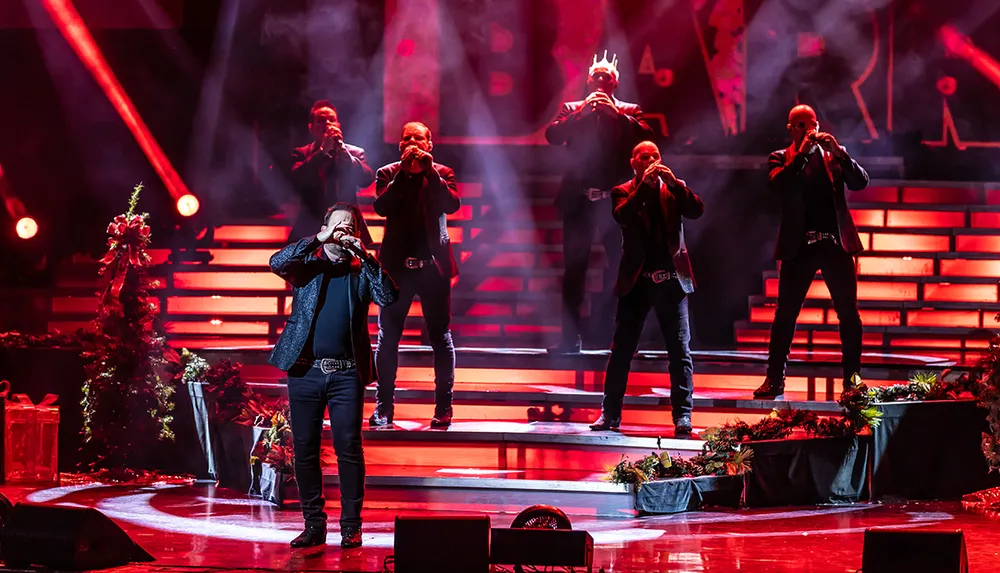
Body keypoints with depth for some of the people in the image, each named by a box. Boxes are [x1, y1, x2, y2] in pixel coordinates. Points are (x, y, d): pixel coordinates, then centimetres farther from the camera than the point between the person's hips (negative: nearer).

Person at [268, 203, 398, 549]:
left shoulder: (361, 270, 10)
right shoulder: (308, 263, 9)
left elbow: (389, 297, -6)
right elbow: (277, 263, -10)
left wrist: (363, 255, -11)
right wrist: (319, 239, -13)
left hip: (347, 374, -1)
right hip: (305, 370, 1)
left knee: (348, 449, -3)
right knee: (304, 450, 3)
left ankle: (351, 526, 3)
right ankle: (313, 524, 11)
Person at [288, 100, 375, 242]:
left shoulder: (354, 152, 11)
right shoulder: (301, 154, 8)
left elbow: (367, 179, -6)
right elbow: (297, 180, -11)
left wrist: (342, 148, -14)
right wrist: (323, 150, -17)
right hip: (310, 234, -1)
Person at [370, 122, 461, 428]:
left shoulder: (441, 173, 8)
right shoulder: (388, 174, 8)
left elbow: (452, 204, -9)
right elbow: (381, 207, -10)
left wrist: (429, 170, -15)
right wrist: (404, 171, -15)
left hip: (433, 264, 0)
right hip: (397, 264, 0)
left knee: (440, 337, 1)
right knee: (388, 337, 0)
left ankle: (443, 408, 7)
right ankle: (383, 408, 4)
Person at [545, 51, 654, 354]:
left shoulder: (628, 112, 10)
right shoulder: (573, 110, 12)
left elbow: (646, 136, -7)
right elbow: (552, 135, -4)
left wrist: (615, 112, -12)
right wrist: (582, 111, -11)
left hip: (616, 200, 0)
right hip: (579, 200, 0)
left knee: (621, 266, -2)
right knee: (574, 269, 1)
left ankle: (602, 327, 9)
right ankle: (571, 336, 4)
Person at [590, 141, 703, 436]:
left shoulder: (671, 189, 11)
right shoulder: (624, 191, 8)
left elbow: (696, 210, -5)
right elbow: (623, 215, -13)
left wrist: (674, 181, -14)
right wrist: (644, 184, -17)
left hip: (671, 278, 1)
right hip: (636, 279, 0)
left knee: (680, 350, -3)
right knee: (621, 348, 1)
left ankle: (682, 416, -1)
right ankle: (610, 413, 8)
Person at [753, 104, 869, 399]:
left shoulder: (832, 155, 11)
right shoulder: (781, 158, 6)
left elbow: (860, 182, -1)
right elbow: (777, 184, -13)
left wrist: (839, 152, -13)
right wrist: (802, 153, -19)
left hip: (836, 243, 2)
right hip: (799, 246, -1)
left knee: (849, 314, 1)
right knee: (785, 314, 0)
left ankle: (853, 379, 8)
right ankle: (774, 380, 6)